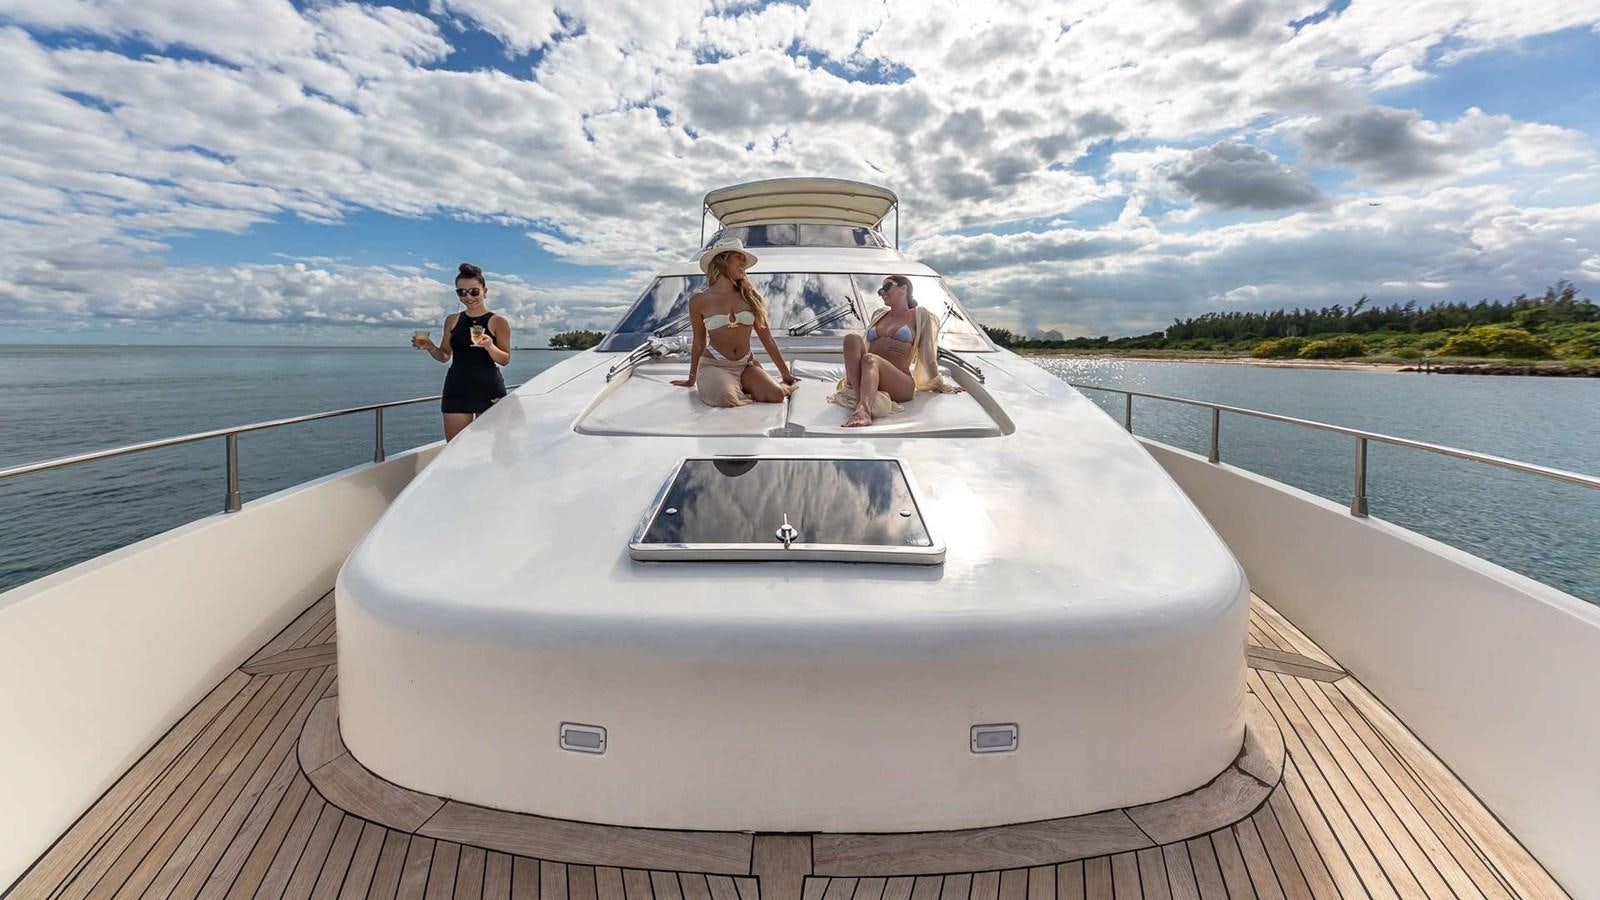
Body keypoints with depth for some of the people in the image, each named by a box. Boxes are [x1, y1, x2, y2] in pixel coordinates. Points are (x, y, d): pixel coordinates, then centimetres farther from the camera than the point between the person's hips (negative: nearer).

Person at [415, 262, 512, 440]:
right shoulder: (452, 320, 10)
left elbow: (505, 359, -3)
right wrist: (430, 347, -4)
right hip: (457, 390, 3)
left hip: (489, 390, -3)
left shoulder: (498, 321, -1)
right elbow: (445, 356, 16)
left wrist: (489, 346, -22)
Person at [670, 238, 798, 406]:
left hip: (747, 365, 3)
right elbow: (699, 343, 11)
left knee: (776, 395, -26)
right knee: (725, 398, -36)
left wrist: (785, 374, 12)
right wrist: (691, 380, 19)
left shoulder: (749, 296, 5)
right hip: (714, 365, -2)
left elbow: (767, 338, 10)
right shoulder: (699, 301, -1)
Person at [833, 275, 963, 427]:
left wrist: (940, 385, 19)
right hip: (871, 377, 4)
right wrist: (850, 376, 26)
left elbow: (928, 353, 17)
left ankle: (862, 410, -63)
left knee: (870, 359, -35)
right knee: (852, 338, -23)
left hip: (901, 383, -4)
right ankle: (861, 401, -44)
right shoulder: (878, 315, 28)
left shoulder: (918, 315, 15)